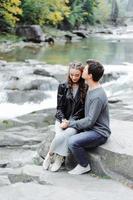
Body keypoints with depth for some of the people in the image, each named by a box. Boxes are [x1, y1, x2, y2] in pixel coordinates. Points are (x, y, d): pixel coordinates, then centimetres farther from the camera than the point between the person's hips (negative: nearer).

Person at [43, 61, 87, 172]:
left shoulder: (85, 89, -1)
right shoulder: (63, 87, 6)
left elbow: (83, 109, -3)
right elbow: (59, 107, 6)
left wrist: (70, 121, -13)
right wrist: (63, 120, -12)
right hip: (62, 119, 2)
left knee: (66, 134, -33)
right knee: (60, 135, -30)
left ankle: (50, 155, -12)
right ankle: (59, 158, -8)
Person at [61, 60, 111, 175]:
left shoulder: (98, 96, -26)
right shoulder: (90, 88, 6)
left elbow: (90, 121, -24)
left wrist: (70, 124, -17)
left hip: (99, 133, -9)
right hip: (90, 128, 9)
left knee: (73, 142, -27)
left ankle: (84, 166, -4)